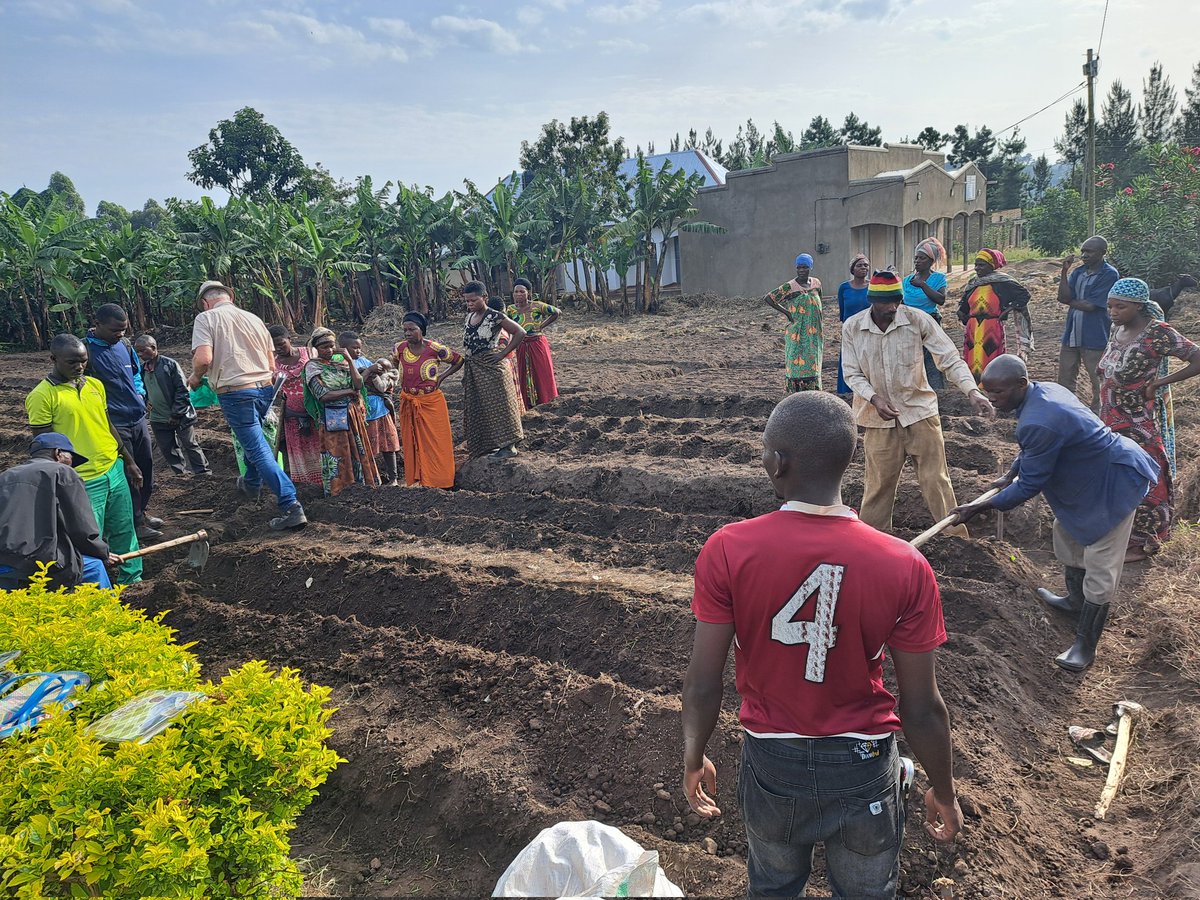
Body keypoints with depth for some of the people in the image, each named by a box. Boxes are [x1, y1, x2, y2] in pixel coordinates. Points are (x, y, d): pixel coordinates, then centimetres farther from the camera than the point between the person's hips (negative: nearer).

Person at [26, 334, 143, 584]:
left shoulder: (95, 385, 8)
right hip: (83, 482, -6)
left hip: (115, 470, 6)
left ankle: (132, 580, 31)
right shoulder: (42, 396, -12)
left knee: (125, 530, 16)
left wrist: (129, 460, 19)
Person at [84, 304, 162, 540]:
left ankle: (140, 512, 34)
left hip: (139, 419, 7)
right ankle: (136, 523, 14)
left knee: (146, 469, 16)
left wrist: (139, 392, 8)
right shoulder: (86, 350, -16)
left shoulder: (124, 344, 6)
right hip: (114, 425, -7)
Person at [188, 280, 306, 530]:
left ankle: (291, 507, -9)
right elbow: (271, 365, 13)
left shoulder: (206, 319, -3)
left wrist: (195, 377, 3)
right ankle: (251, 485, 49)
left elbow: (203, 359, -16)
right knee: (253, 440, 29)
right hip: (265, 388, 6)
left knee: (258, 450, -4)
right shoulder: (254, 318, 13)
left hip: (236, 393, -6)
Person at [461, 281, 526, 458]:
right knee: (478, 408, 11)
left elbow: (520, 332, -16)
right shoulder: (469, 316, 8)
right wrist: (465, 372, 12)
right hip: (473, 369, 8)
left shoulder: (495, 317, -13)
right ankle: (490, 443, 23)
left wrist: (503, 353, -16)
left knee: (498, 405, -1)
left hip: (491, 369, -8)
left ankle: (509, 446, 8)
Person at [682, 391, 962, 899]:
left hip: (771, 762, 0)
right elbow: (922, 710, -12)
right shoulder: (905, 568, -20)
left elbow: (703, 685, -15)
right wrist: (943, 791, 6)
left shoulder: (726, 552, -22)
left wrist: (693, 760, 4)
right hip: (863, 767, 0)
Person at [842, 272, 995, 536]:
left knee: (935, 480, 4)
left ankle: (957, 538, 16)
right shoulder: (852, 328, -8)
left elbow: (950, 358, -12)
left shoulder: (917, 319, -12)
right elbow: (852, 374, -3)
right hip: (880, 416, 1)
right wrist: (874, 398, -21)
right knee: (878, 482, 11)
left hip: (919, 409, -1)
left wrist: (973, 391, -27)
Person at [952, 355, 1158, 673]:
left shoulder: (1038, 423, -35)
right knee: (1067, 533, 25)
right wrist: (1009, 475, 20)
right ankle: (1076, 601, 44)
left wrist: (982, 507, -17)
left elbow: (1030, 485, -24)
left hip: (1113, 483, -11)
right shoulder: (1044, 390, -3)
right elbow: (1033, 451, 16)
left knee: (1100, 566, -4)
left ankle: (1085, 644, 5)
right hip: (1090, 476, 11)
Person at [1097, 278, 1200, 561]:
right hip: (1114, 421, 7)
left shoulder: (1157, 333, -18)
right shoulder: (1118, 329, 4)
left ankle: (1142, 543, 18)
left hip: (1142, 425, -7)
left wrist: (1158, 382, -21)